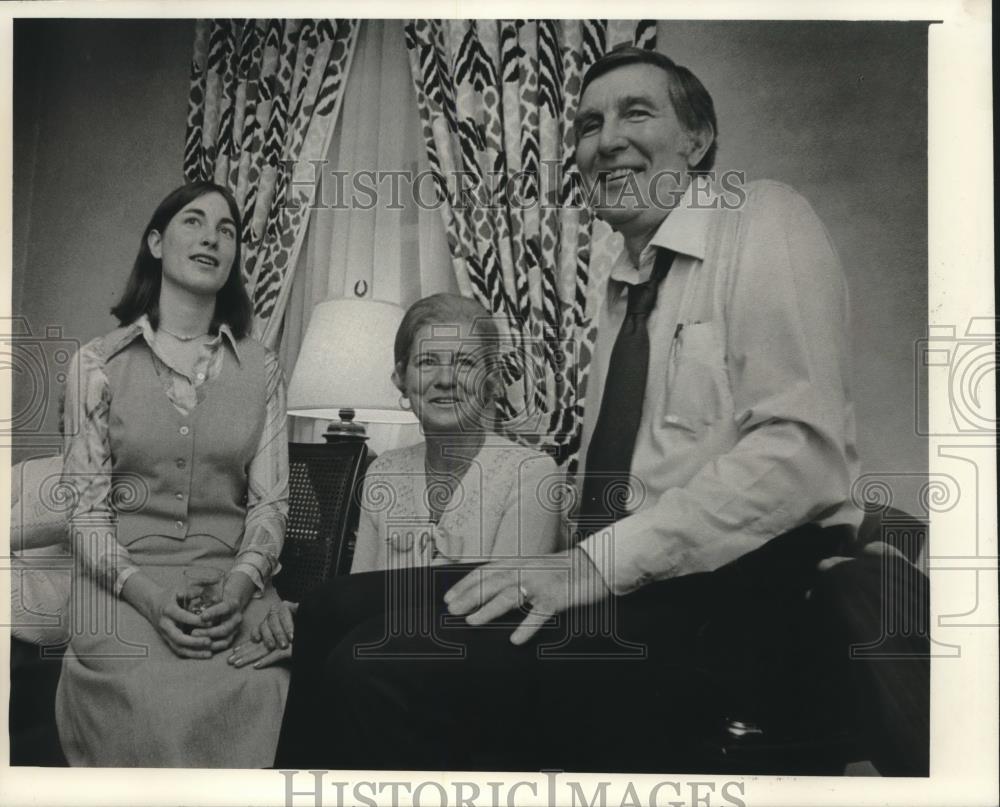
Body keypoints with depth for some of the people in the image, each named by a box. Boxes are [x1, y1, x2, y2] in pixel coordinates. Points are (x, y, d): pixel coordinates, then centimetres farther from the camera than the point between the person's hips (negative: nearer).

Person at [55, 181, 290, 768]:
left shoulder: (262, 369, 10)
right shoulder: (99, 363, 6)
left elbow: (270, 499, 5)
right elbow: (85, 504, 0)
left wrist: (241, 583, -15)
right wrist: (146, 593, -16)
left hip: (231, 582, 2)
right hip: (124, 581, -1)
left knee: (264, 688, -27)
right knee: (156, 701, -30)